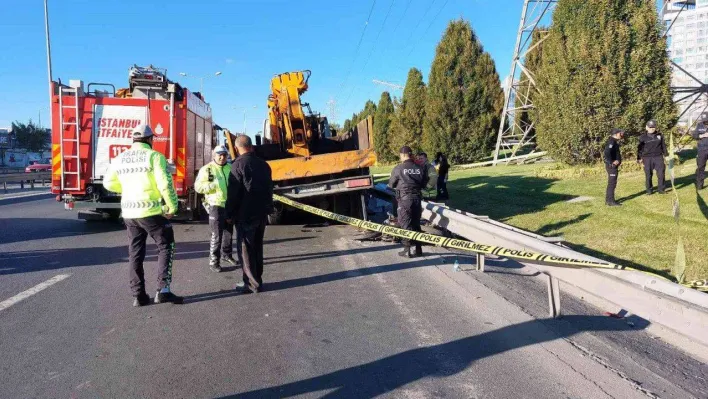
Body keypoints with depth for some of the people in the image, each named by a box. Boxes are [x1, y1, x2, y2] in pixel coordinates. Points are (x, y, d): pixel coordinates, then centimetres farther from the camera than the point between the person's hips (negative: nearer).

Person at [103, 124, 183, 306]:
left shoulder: (120, 159, 9)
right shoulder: (154, 156, -9)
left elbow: (109, 183, 18)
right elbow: (165, 184, -16)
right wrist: (172, 207, -7)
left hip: (129, 213, 6)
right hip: (151, 211, -6)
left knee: (135, 253, 12)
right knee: (165, 247, 6)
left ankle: (139, 295, 15)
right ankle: (163, 290, -3)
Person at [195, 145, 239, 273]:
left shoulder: (230, 168, 10)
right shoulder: (206, 169, -5)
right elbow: (198, 187, -12)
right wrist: (213, 184, -24)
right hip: (216, 206, -5)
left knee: (229, 233, 17)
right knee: (216, 235, -5)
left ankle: (226, 254, 35)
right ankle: (213, 261, 3)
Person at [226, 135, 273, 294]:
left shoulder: (238, 165, -12)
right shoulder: (263, 164, 9)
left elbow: (233, 193, -14)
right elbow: (269, 188, 15)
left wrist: (230, 214, -6)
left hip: (245, 214, -7)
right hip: (262, 213, 7)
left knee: (247, 249, 0)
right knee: (257, 247, 15)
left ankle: (252, 283, 2)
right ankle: (257, 280, 22)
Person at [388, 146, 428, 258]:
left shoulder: (398, 168, -10)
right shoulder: (419, 168, -1)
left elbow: (391, 184, 1)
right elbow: (424, 183, 8)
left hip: (404, 199, -4)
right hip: (417, 199, 4)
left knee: (405, 225, 5)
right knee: (416, 224, 14)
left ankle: (407, 250, 7)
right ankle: (418, 249, 17)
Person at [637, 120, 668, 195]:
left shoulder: (659, 136, 8)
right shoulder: (643, 137, 2)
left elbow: (663, 146, 16)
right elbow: (640, 148, 3)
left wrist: (666, 155, 15)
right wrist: (639, 158, -1)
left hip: (658, 157, 2)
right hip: (647, 158, -2)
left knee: (661, 174, -1)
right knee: (648, 175, 3)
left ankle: (661, 189, 10)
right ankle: (649, 190, 13)